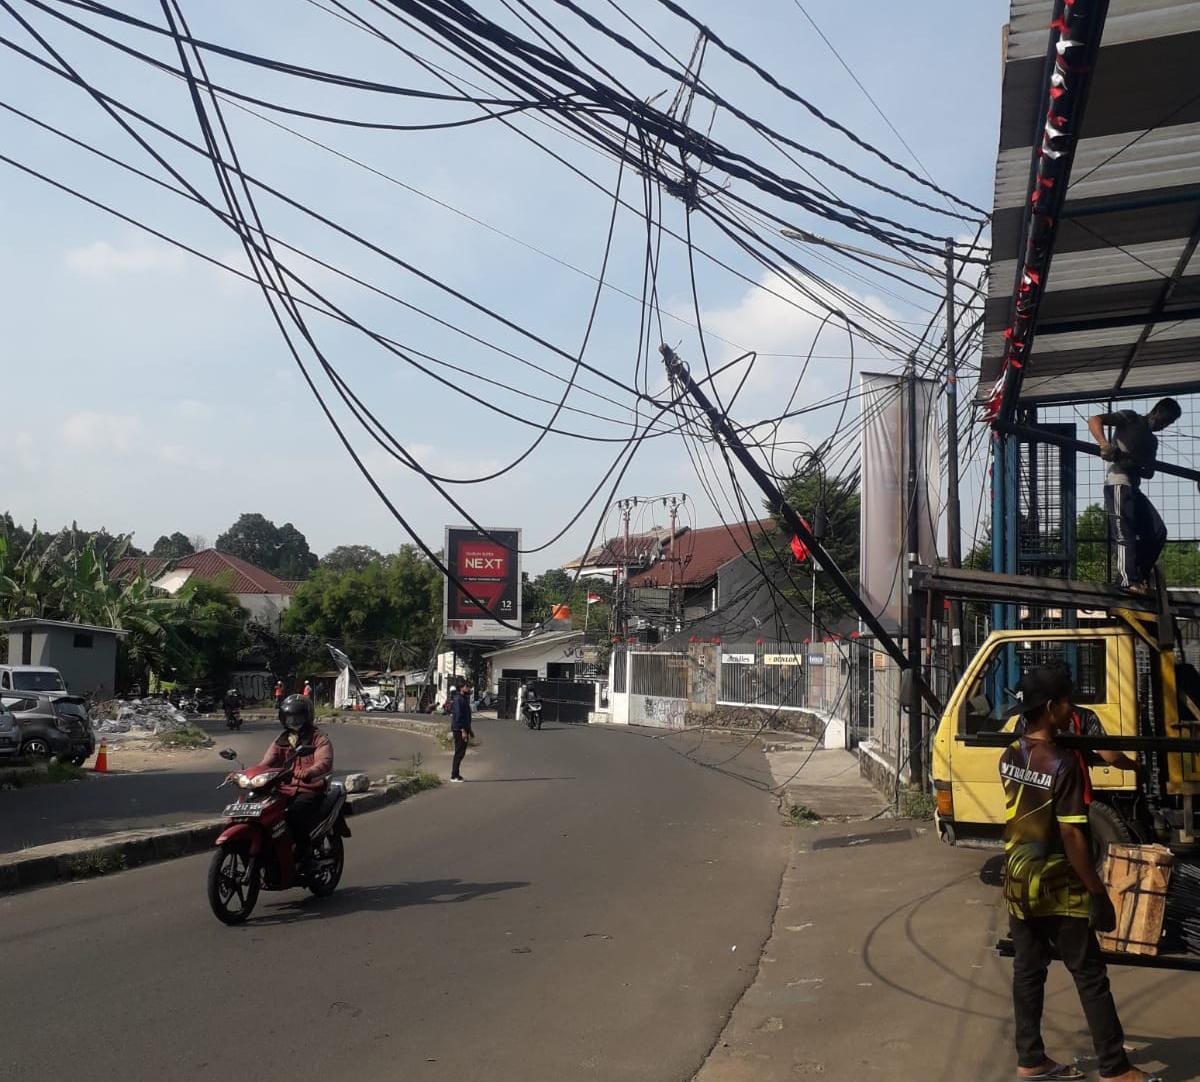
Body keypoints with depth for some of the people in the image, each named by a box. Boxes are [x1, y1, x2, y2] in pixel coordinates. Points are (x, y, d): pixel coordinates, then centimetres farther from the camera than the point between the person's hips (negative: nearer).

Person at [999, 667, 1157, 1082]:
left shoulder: (1009, 757, 2)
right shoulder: (1064, 763, -21)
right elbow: (1072, 836, -21)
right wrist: (1098, 892, -13)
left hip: (1018, 882, 7)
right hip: (1057, 888, -7)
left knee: (1027, 971, 13)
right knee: (1090, 977, 5)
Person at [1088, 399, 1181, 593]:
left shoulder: (1152, 441, 26)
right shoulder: (1130, 418, 5)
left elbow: (1149, 473, 17)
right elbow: (1094, 420, -9)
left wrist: (1135, 467, -8)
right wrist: (1105, 445, -27)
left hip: (1134, 487, 8)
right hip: (1118, 483, -8)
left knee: (1158, 532, -1)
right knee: (1125, 532, -15)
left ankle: (1140, 575, 3)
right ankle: (1128, 580, -19)